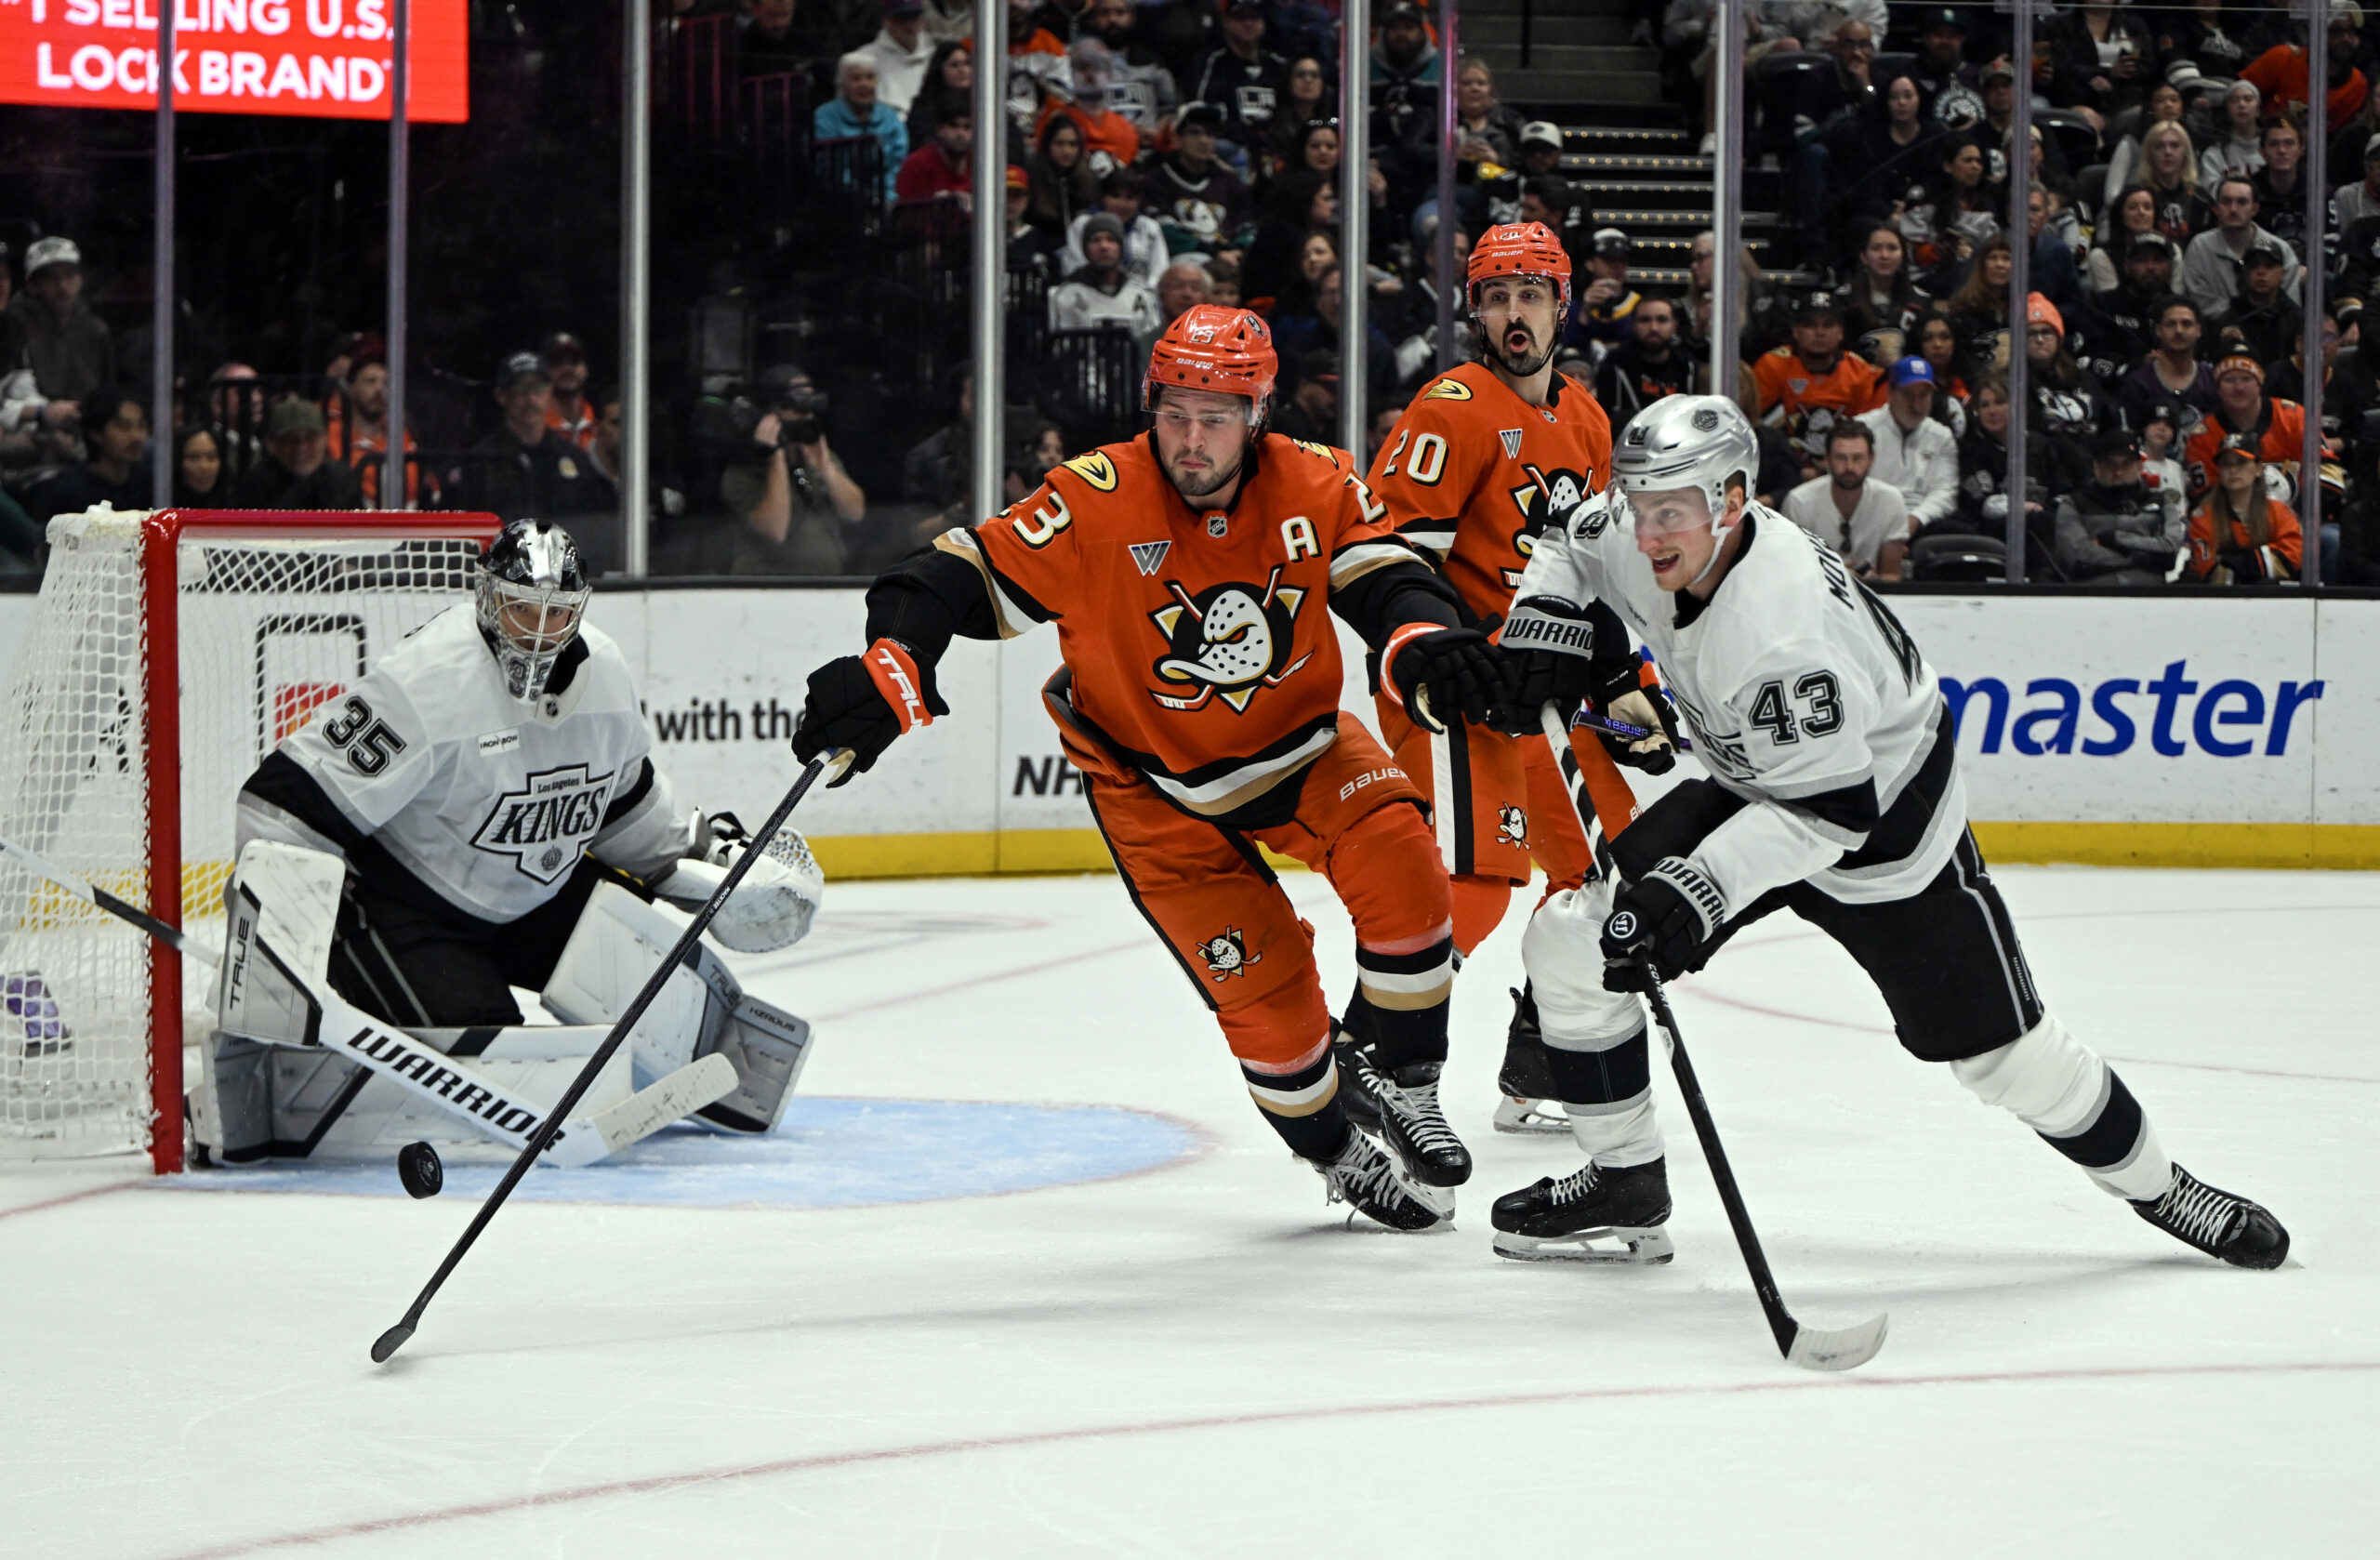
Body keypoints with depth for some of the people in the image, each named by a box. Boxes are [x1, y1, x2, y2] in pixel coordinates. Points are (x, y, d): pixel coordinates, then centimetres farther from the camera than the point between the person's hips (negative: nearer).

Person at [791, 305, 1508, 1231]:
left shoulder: (1316, 487, -14)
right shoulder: (1098, 503, -24)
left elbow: (1386, 578, -19)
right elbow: (968, 575, -24)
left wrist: (1427, 644, -43)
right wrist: (886, 675, -40)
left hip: (1295, 741, 3)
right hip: (1154, 784, -2)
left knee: (1399, 866, -23)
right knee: (1262, 982, -10)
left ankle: (1404, 1082, -1)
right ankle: (1334, 1156, 18)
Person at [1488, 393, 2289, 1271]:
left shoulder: (1786, 631, -38)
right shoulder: (1640, 544, -15)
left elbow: (1826, 811, -36)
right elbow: (1571, 536, 10)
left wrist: (1698, 890, -44)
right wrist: (1545, 623, -9)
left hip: (1884, 814, -7)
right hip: (1753, 794, 7)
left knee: (2000, 1049, -1)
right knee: (1576, 936, -6)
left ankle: (2157, 1187, 23)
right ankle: (1624, 1177, 8)